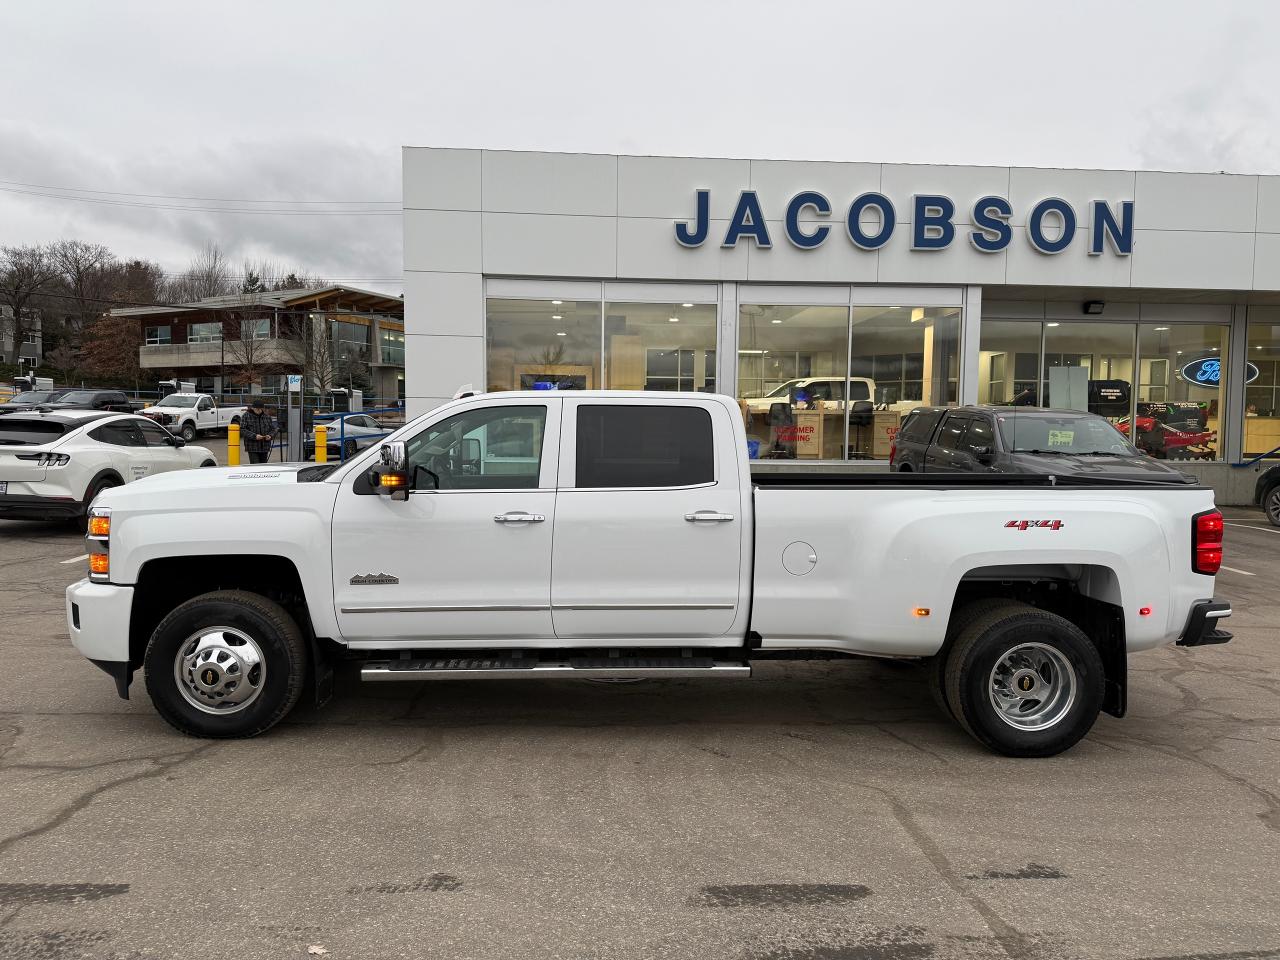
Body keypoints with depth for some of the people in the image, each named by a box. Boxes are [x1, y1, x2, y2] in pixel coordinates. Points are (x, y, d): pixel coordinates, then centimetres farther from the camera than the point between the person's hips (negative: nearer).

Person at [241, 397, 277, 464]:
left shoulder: (267, 416, 8)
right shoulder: (246, 416, -3)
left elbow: (273, 429, 12)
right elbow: (242, 430, -9)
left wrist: (270, 436, -11)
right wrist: (254, 436, -21)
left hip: (265, 448, 4)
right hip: (252, 448, -4)